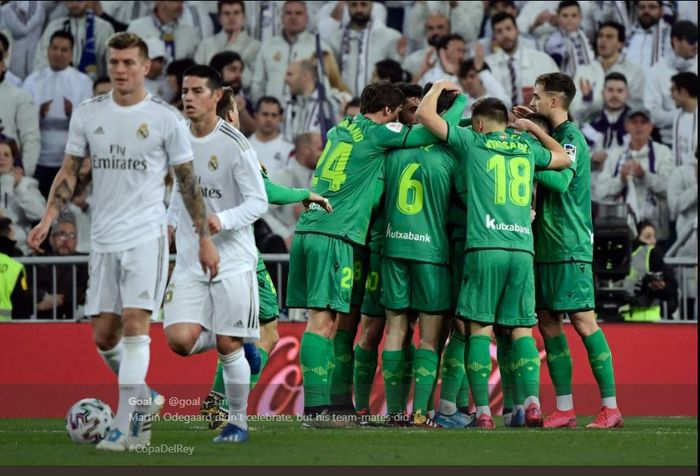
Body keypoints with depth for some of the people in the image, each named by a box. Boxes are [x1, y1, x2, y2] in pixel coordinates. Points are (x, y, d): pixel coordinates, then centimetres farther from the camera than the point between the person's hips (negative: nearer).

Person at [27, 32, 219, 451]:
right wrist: (48, 220, -1)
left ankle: (126, 427, -17)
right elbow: (70, 172, 11)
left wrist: (205, 237, 1)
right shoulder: (88, 115, 7)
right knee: (103, 335, 5)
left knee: (134, 323, -16)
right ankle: (144, 399, 29)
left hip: (146, 236, -4)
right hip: (104, 240, 4)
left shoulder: (165, 119, -2)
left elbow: (188, 181, 3)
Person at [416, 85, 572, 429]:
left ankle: (483, 411, -7)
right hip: (522, 249, 3)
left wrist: (438, 87, 25)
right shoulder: (527, 148, 18)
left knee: (480, 327, 0)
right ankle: (532, 401, -12)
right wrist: (534, 128, 44)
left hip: (485, 247, -3)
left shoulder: (472, 142, 7)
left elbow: (424, 114, 8)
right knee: (522, 328, 5)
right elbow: (564, 159, 38)